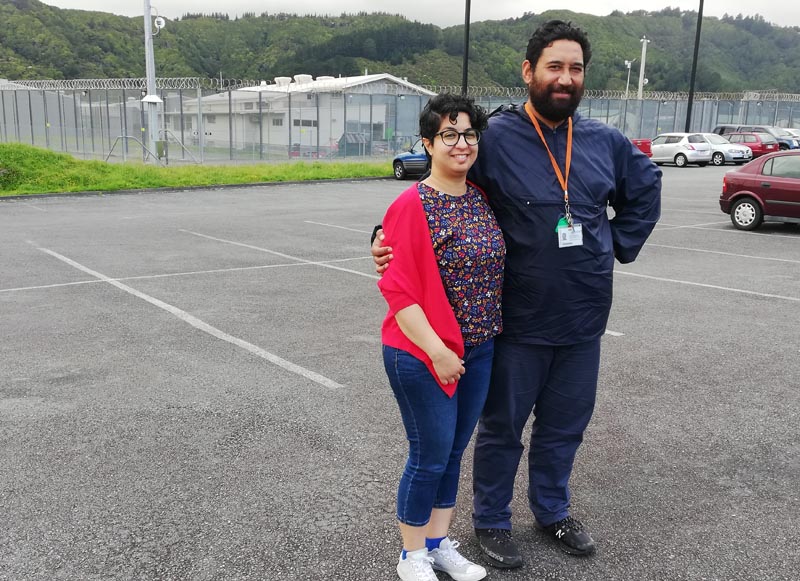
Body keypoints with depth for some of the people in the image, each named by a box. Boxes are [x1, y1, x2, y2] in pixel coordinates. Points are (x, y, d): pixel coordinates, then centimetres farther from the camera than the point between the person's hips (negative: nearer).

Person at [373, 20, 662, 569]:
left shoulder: (606, 142, 3)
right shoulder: (494, 138, -12)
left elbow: (645, 189, 21)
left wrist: (619, 245, 11)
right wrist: (388, 238, -22)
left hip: (583, 321, 5)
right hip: (518, 322, -4)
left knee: (566, 425, 19)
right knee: (502, 426, 12)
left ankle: (553, 510, 42)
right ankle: (492, 521, 33)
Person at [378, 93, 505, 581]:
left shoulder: (482, 198, 5)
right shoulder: (412, 206, -15)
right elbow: (399, 292, -18)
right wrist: (438, 352, -19)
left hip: (480, 351, 6)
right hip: (424, 355, -6)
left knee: (453, 453, 17)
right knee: (430, 458, 5)